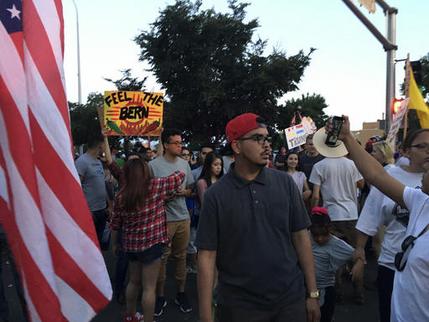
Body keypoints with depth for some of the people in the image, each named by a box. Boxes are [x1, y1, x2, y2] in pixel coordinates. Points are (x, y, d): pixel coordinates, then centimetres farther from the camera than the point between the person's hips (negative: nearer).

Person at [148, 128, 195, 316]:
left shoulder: (184, 164, 7)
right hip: (163, 219, -4)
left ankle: (181, 294, 28)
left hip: (183, 218, 4)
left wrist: (184, 191, -8)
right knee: (161, 258, 5)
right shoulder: (154, 165, -8)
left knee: (181, 257, 12)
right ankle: (160, 296, 23)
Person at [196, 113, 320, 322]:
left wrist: (313, 293, 1)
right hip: (240, 305, -1)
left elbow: (300, 237, 1)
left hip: (291, 300, 2)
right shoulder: (215, 195, -10)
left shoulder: (285, 183, -4)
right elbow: (207, 256, -9)